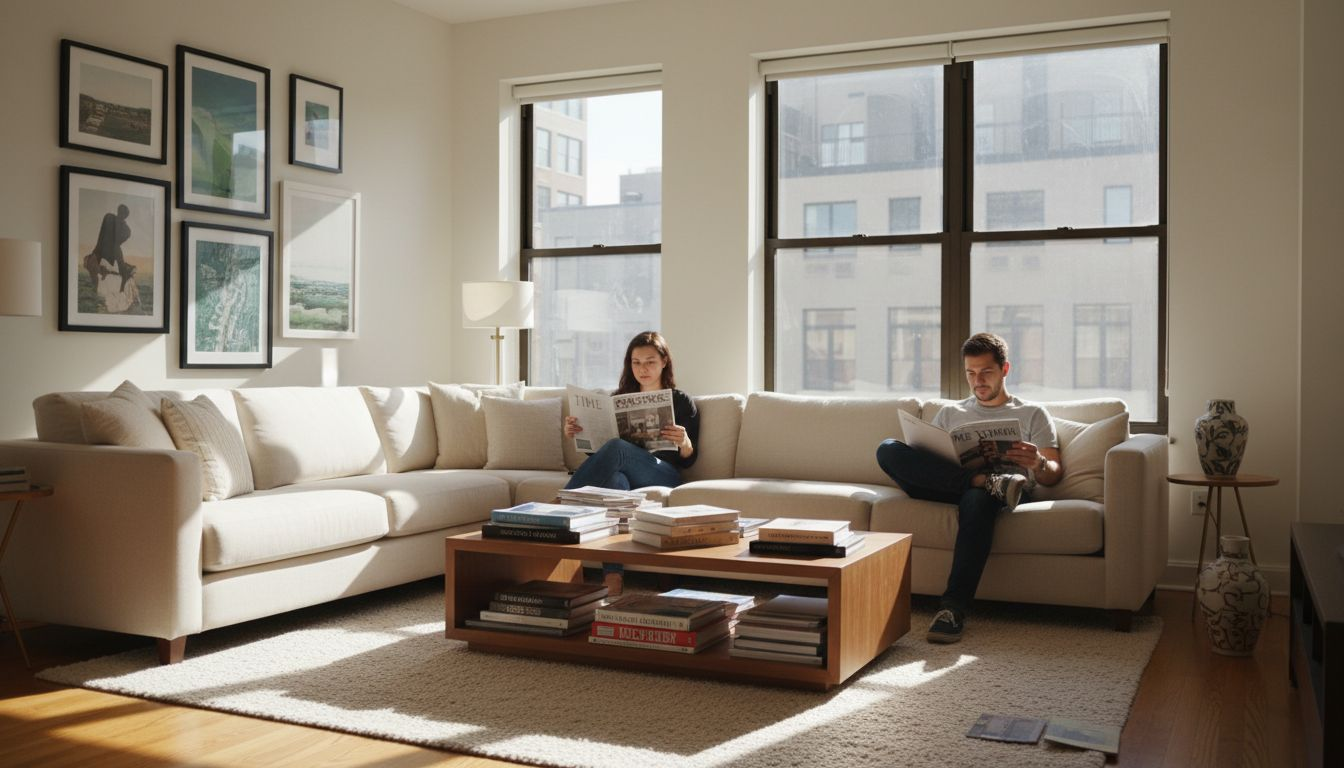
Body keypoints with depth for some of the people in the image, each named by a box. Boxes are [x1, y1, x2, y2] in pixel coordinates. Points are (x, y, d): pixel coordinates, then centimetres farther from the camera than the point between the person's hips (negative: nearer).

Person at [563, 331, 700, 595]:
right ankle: (613, 578, -55)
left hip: (662, 475, -2)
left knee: (616, 447, -35)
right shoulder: (618, 399, 24)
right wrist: (575, 432, 0)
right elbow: (595, 444, 23)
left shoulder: (681, 402, 14)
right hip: (624, 475, 2)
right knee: (615, 479, -40)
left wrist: (684, 442, -18)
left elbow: (688, 461, 7)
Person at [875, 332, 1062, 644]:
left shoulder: (1032, 414, 21)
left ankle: (954, 607, -46)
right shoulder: (950, 413, 30)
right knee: (888, 450, -24)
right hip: (948, 487, 3)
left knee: (976, 498, -43)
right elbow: (925, 461, 17)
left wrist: (1038, 463, -15)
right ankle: (988, 481, -33)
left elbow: (1054, 475, 11)